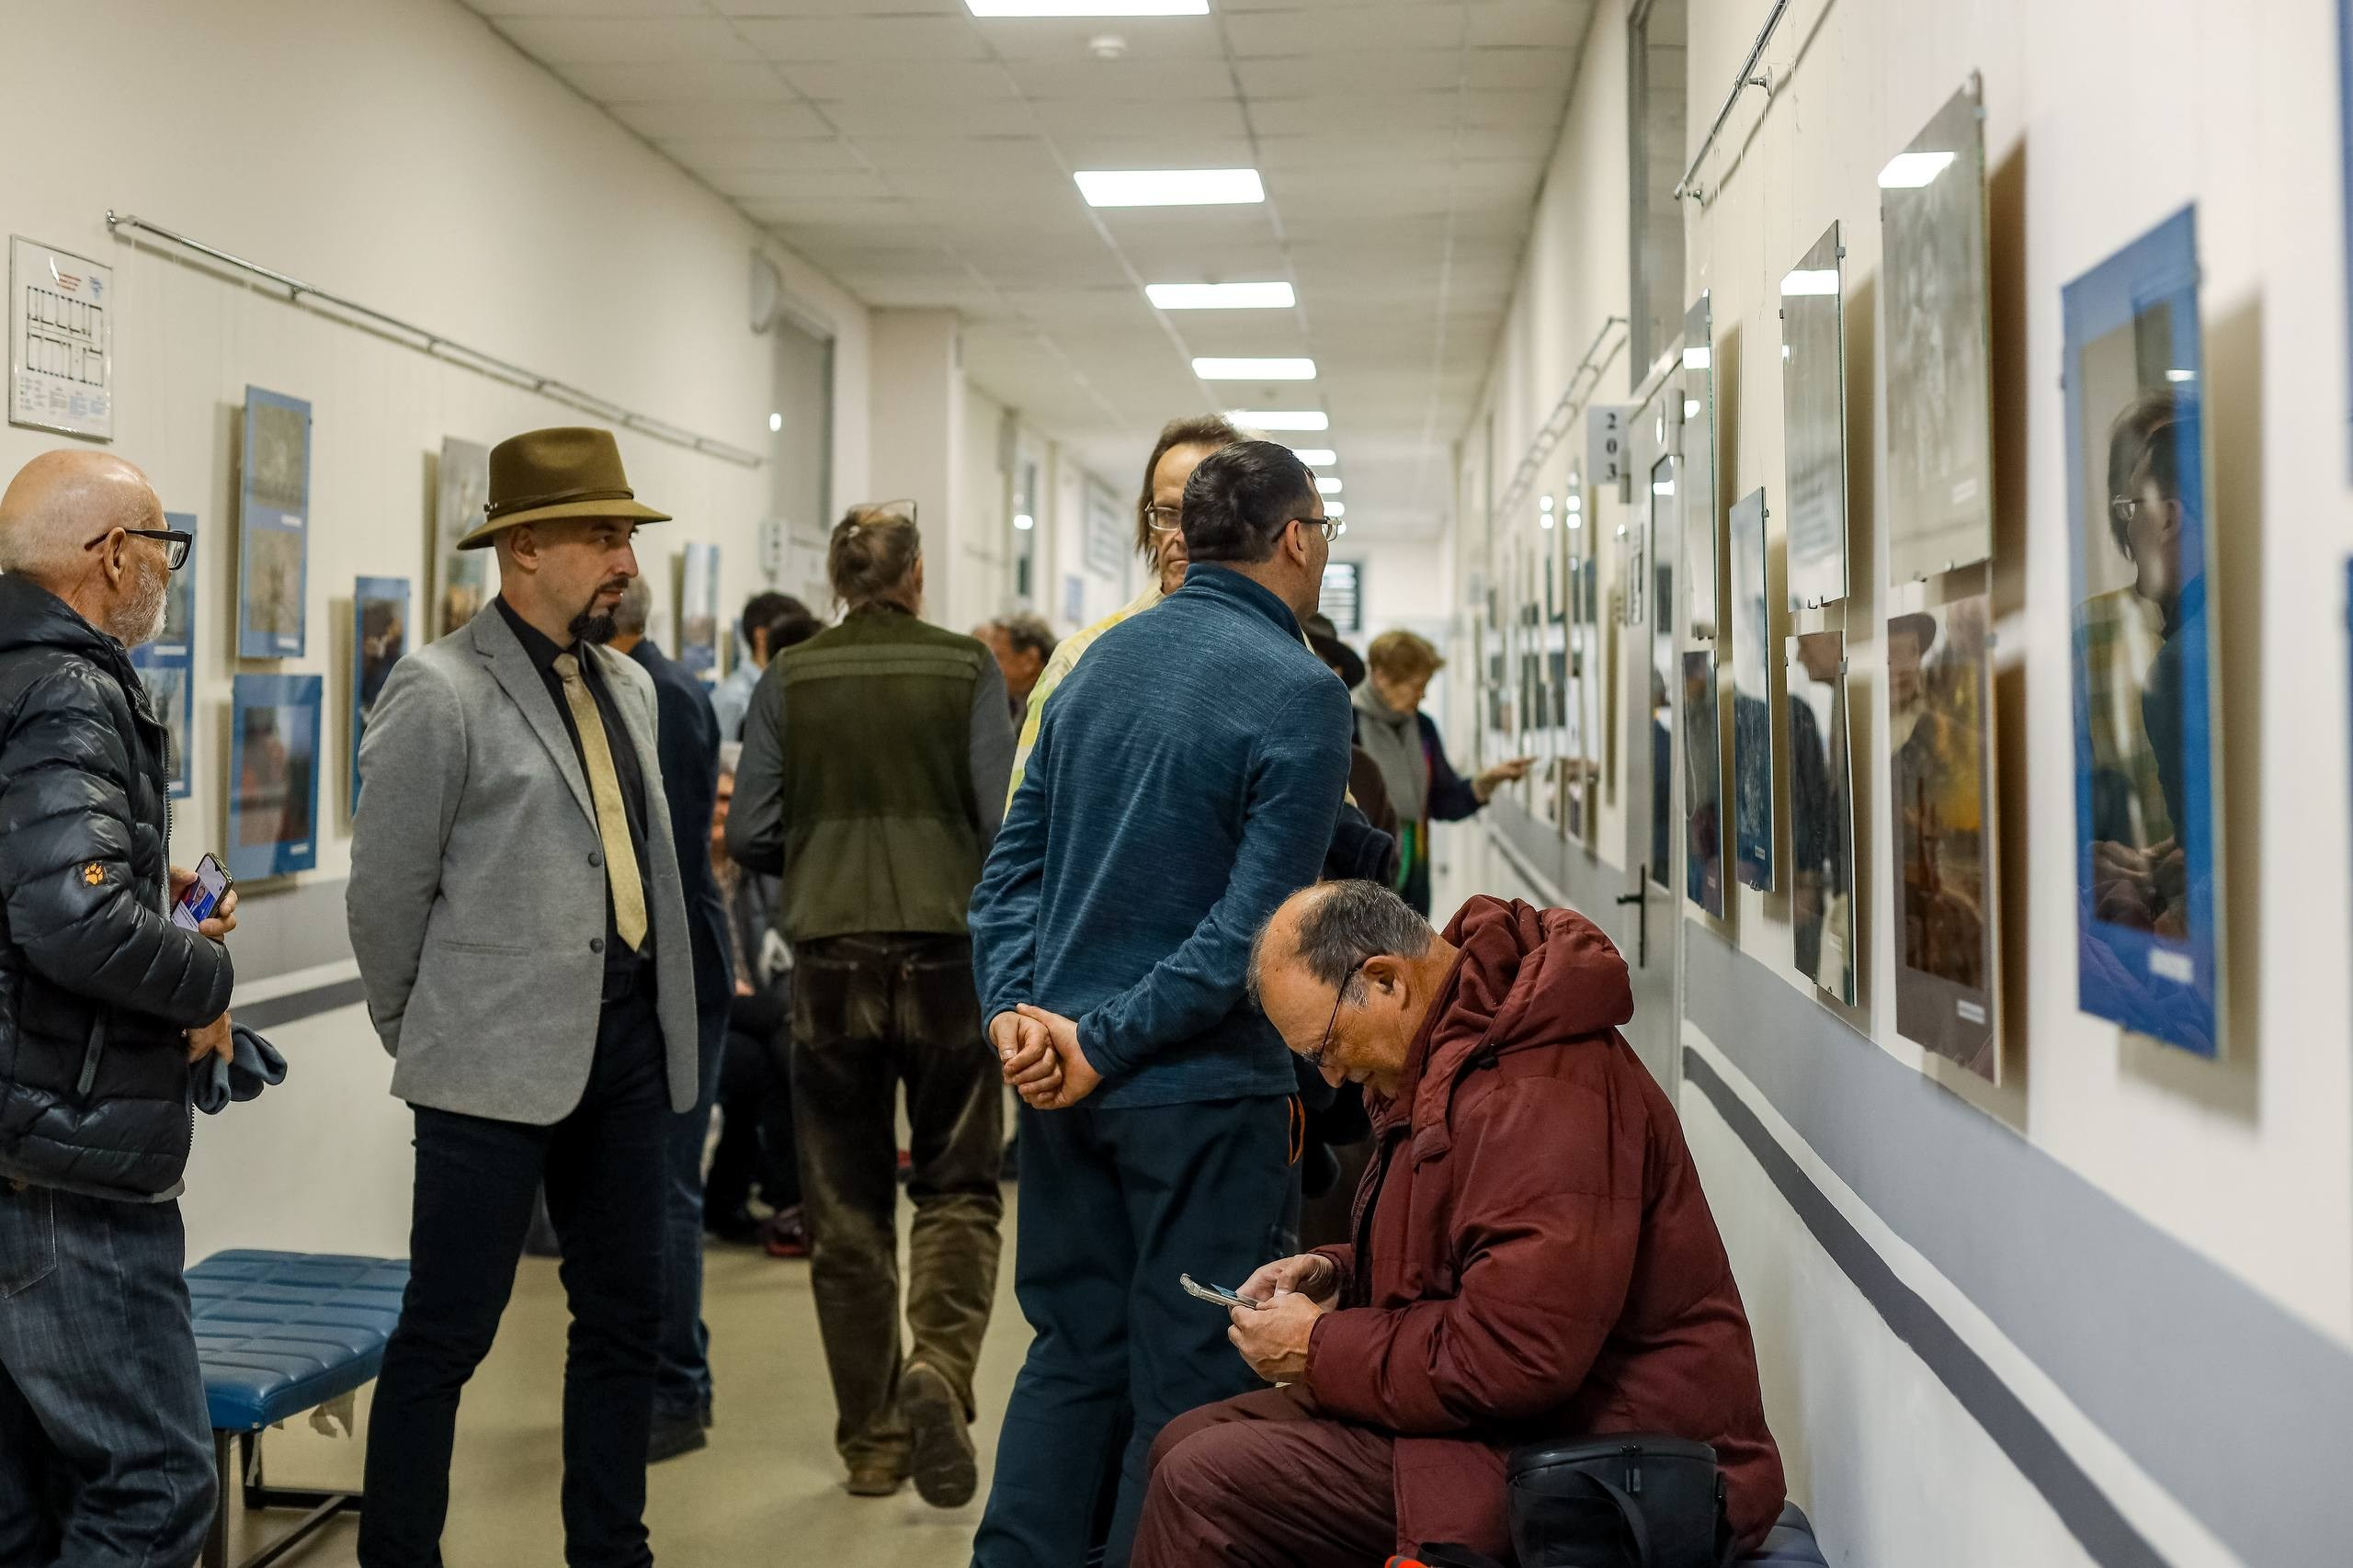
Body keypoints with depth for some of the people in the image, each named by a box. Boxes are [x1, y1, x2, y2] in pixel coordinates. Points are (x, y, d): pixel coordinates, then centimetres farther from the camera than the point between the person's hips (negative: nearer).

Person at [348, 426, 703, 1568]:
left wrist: (661, 1021, 14)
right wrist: (423, 1034, 3)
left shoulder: (628, 687, 12)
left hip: (628, 1044, 7)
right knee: (446, 1333, 1)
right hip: (499, 1060, -7)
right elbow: (385, 893, -6)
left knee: (624, 1320, 14)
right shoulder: (440, 691, -10)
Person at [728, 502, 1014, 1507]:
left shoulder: (790, 681, 1)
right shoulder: (966, 670, -2)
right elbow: (1006, 821, -8)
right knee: (957, 1183, 12)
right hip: (947, 951, -1)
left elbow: (749, 833, -1)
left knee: (846, 1202, 10)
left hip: (831, 958, 1)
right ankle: (940, 1366, -13)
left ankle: (871, 1442, 15)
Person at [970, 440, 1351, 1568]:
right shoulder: (1300, 692, -12)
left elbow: (1015, 859, 7)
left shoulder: (1103, 658, 9)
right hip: (1200, 1091, -7)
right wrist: (1106, 1041, -16)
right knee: (1187, 1387, 6)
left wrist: (1015, 1007, -2)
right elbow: (1253, 923, -19)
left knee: (1069, 1356, 17)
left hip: (1057, 1070, 7)